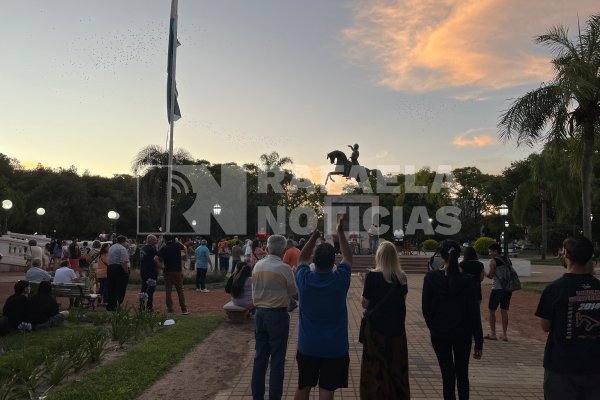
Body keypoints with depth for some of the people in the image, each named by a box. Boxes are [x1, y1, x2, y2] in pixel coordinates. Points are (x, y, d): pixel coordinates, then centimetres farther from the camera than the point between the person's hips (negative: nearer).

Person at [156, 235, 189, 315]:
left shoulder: (164, 248, -4)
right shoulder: (177, 245, 0)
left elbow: (156, 258, -14)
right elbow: (184, 248, 23)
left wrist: (161, 266, -4)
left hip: (167, 271, -1)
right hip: (178, 271, 1)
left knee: (168, 291, 7)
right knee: (180, 291, 6)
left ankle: (170, 310, 8)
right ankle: (184, 310, 6)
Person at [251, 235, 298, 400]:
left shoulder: (257, 266, 2)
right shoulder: (284, 268, -14)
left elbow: (256, 289, 10)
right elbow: (293, 292, -4)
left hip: (259, 313, 5)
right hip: (278, 314, -5)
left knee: (260, 357, 14)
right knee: (277, 359, 5)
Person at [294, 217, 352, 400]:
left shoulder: (304, 279, -12)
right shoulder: (341, 279, -15)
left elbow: (302, 258, 10)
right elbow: (348, 257, 5)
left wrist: (314, 236, 9)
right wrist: (340, 233, 10)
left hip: (307, 345, 2)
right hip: (335, 347, -2)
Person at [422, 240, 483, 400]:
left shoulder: (431, 278, -13)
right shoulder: (468, 280, -12)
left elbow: (426, 308, -5)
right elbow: (474, 314, -9)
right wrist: (478, 342, -1)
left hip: (440, 334, -1)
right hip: (463, 334, 1)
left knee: (448, 375, 8)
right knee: (462, 374, 21)